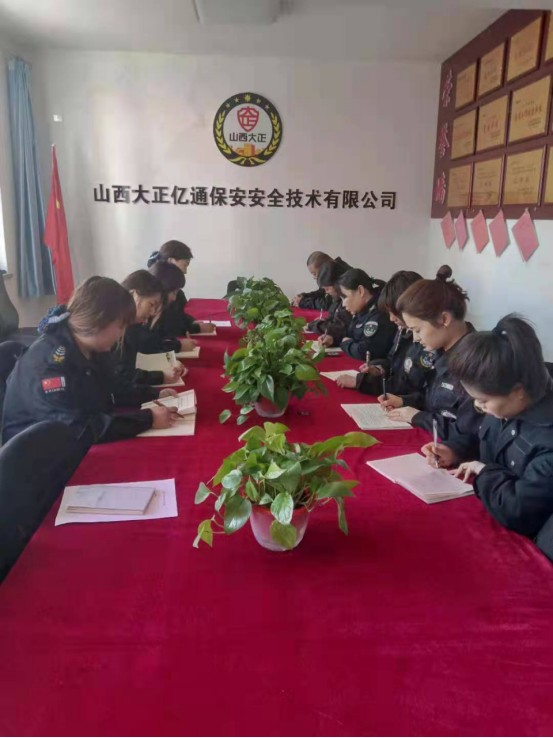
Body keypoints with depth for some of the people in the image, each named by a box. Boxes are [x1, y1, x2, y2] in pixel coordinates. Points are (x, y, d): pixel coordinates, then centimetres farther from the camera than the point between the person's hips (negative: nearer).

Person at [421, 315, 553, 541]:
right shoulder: (506, 406, -4)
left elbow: (517, 513, -33)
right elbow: (479, 437, 17)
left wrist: (483, 471, -18)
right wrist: (454, 451, -2)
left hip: (515, 540, -8)